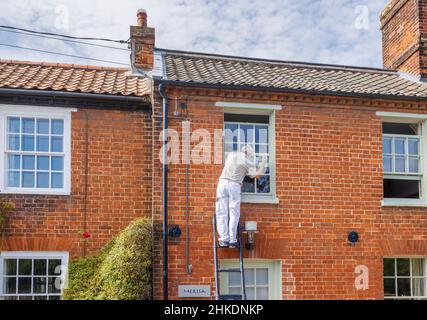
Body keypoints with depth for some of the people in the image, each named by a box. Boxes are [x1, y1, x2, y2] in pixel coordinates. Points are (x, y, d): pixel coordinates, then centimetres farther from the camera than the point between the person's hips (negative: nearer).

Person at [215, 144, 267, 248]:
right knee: (234, 214, 2)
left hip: (222, 182, 3)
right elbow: (257, 175, 12)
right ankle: (232, 240, -2)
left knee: (222, 213, 1)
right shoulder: (247, 161, 5)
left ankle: (224, 239, -4)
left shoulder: (231, 154, 17)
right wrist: (263, 163, 26)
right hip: (234, 185, -3)